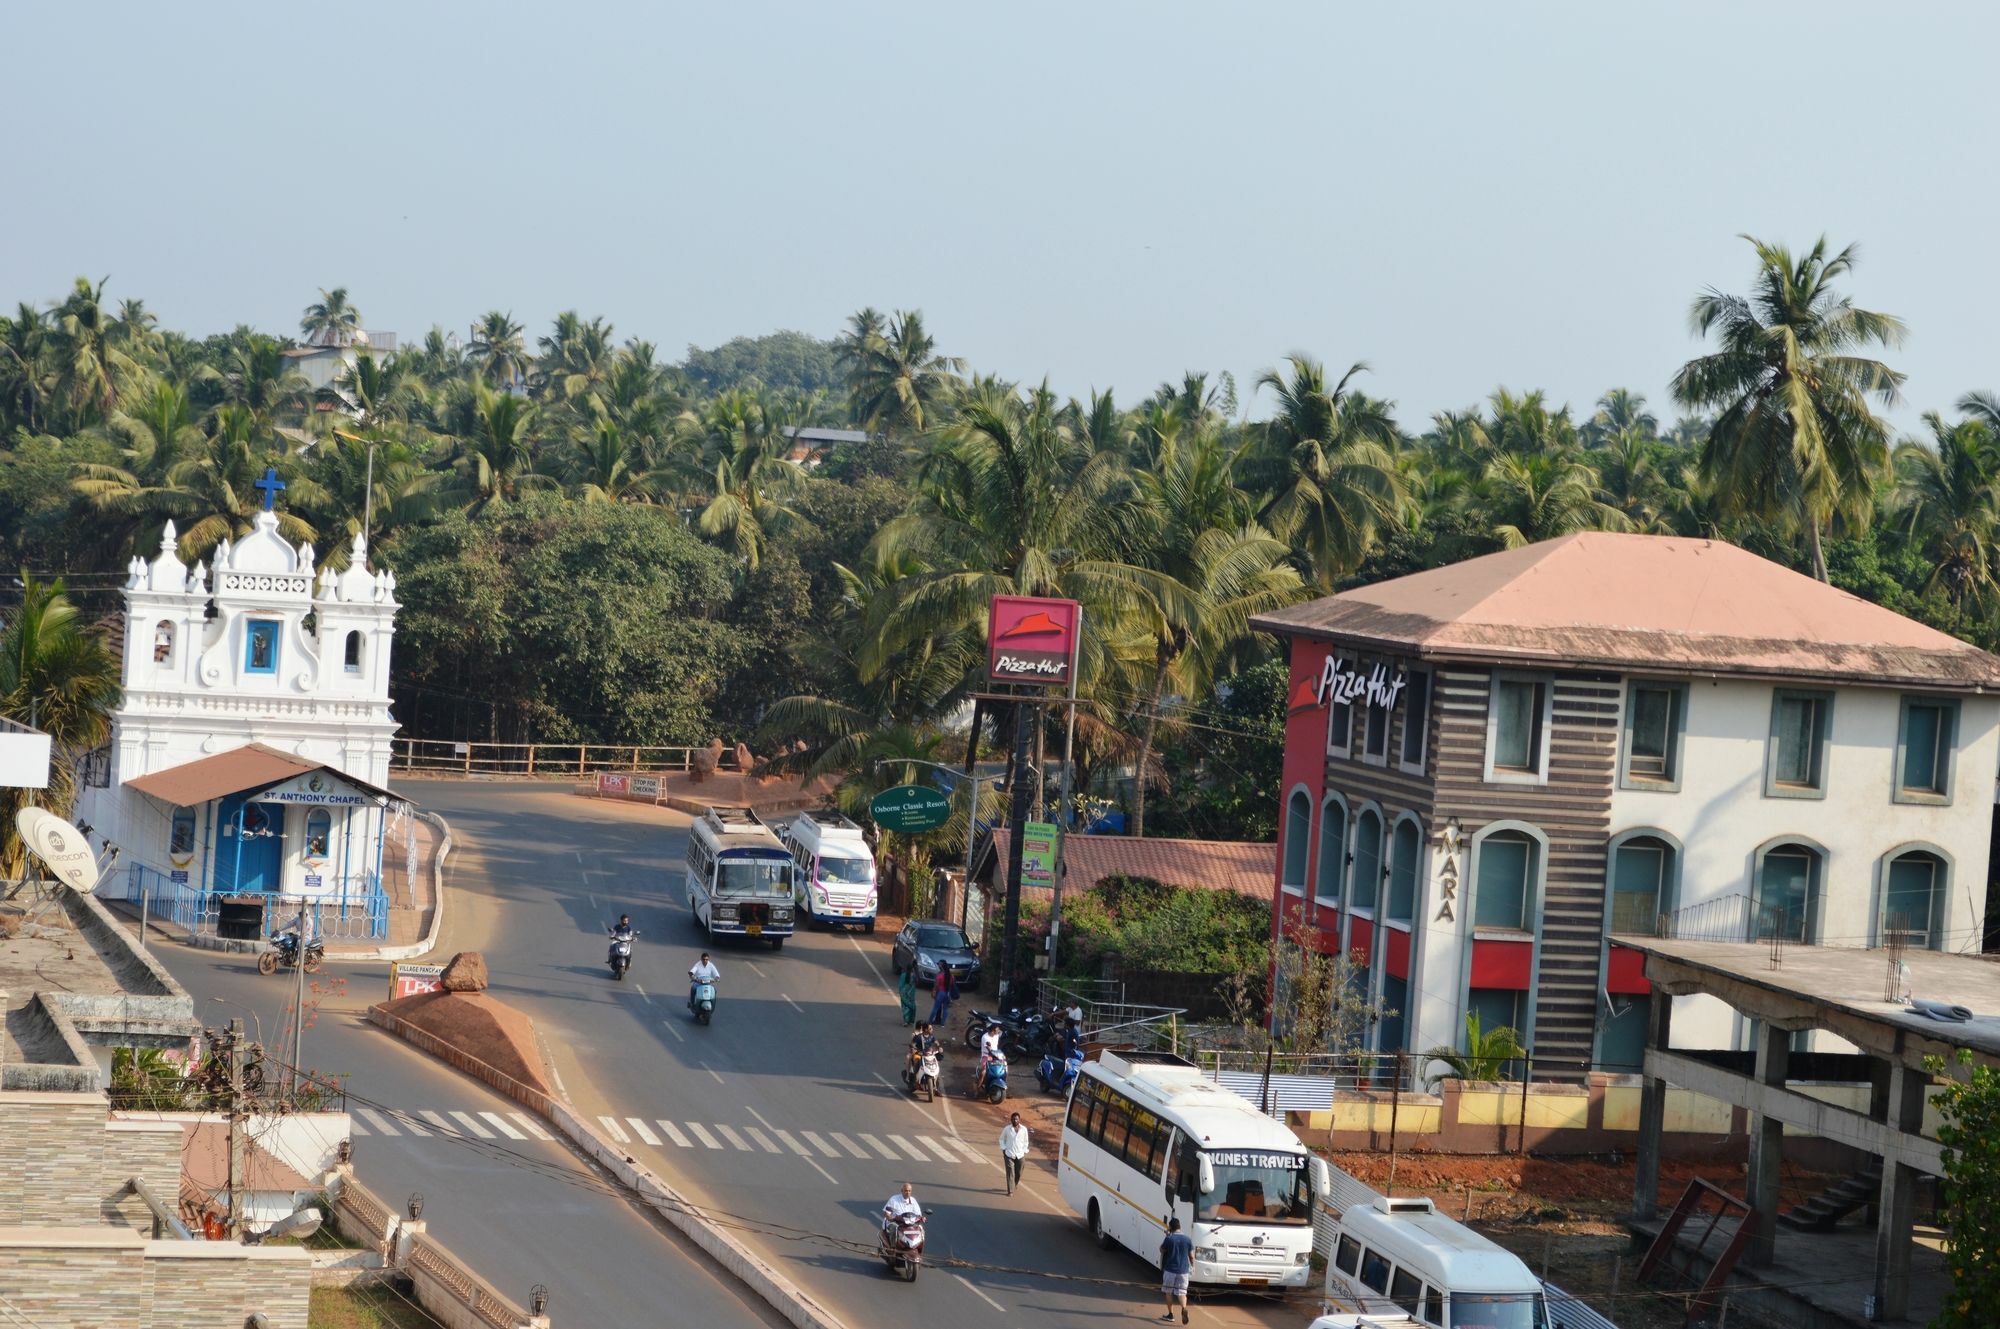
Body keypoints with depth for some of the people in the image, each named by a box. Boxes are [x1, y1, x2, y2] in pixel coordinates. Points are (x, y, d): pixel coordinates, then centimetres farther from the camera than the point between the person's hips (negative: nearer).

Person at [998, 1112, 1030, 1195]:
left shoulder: (1024, 1129, 2)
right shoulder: (1007, 1129, -3)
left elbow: (1025, 1142, 12)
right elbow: (1002, 1139, 8)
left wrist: (1025, 1153, 7)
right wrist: (1004, 1150, -3)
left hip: (1020, 1155, 2)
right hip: (1009, 1155, -2)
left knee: (1018, 1173, 9)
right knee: (1010, 1173, -7)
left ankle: (1014, 1185, 38)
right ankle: (1010, 1191, -5)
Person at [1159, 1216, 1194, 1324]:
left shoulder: (1169, 1239, -10)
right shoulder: (1187, 1239, 0)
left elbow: (1162, 1250, 5)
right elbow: (1191, 1256, 7)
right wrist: (1192, 1266, 23)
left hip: (1170, 1270, -2)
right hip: (1183, 1270, 2)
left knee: (1169, 1292, 12)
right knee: (1181, 1292, 3)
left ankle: (1170, 1315, 16)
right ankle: (1184, 1308, -25)